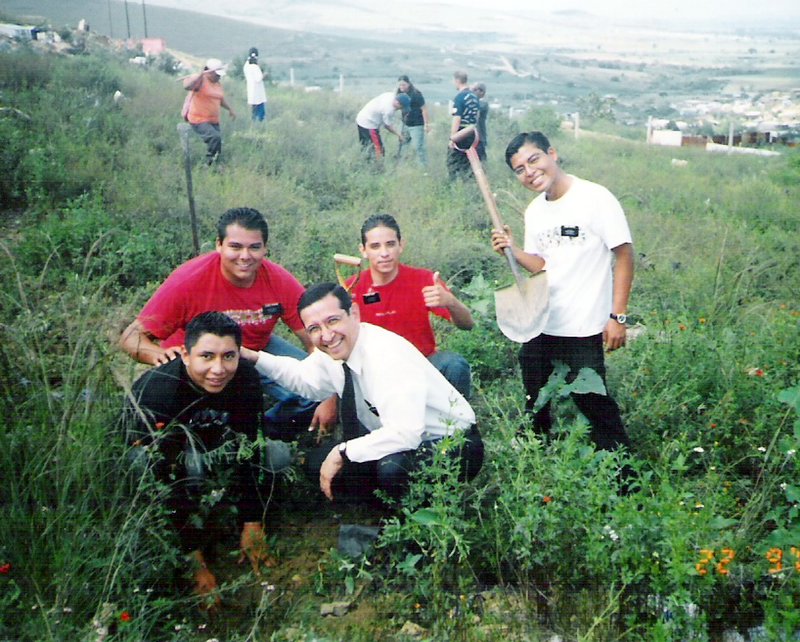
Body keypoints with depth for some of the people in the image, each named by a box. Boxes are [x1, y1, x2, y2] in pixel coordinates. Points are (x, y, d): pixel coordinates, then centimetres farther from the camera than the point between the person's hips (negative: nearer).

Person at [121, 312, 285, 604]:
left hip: (207, 445, 5)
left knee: (278, 457, -17)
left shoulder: (246, 378, -22)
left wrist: (252, 524, -14)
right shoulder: (155, 393, -35)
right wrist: (196, 562, -33)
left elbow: (247, 451, -15)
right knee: (194, 468, -38)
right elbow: (169, 481, -35)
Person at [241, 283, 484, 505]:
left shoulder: (387, 356, -31)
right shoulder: (330, 353, -5)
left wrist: (342, 452, -27)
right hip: (398, 443, 8)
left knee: (393, 466, -36)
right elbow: (306, 379, 18)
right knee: (319, 460, 2)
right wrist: (253, 357, 6)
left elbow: (405, 434, -39)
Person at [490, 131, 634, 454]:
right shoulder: (534, 211, 7)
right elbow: (542, 265, 11)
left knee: (594, 403, 0)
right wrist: (513, 250, -9)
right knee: (535, 405, 18)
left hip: (584, 329, -6)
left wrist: (617, 316, -14)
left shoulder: (595, 198, -12)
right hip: (538, 325, 7)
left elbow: (624, 255, -11)